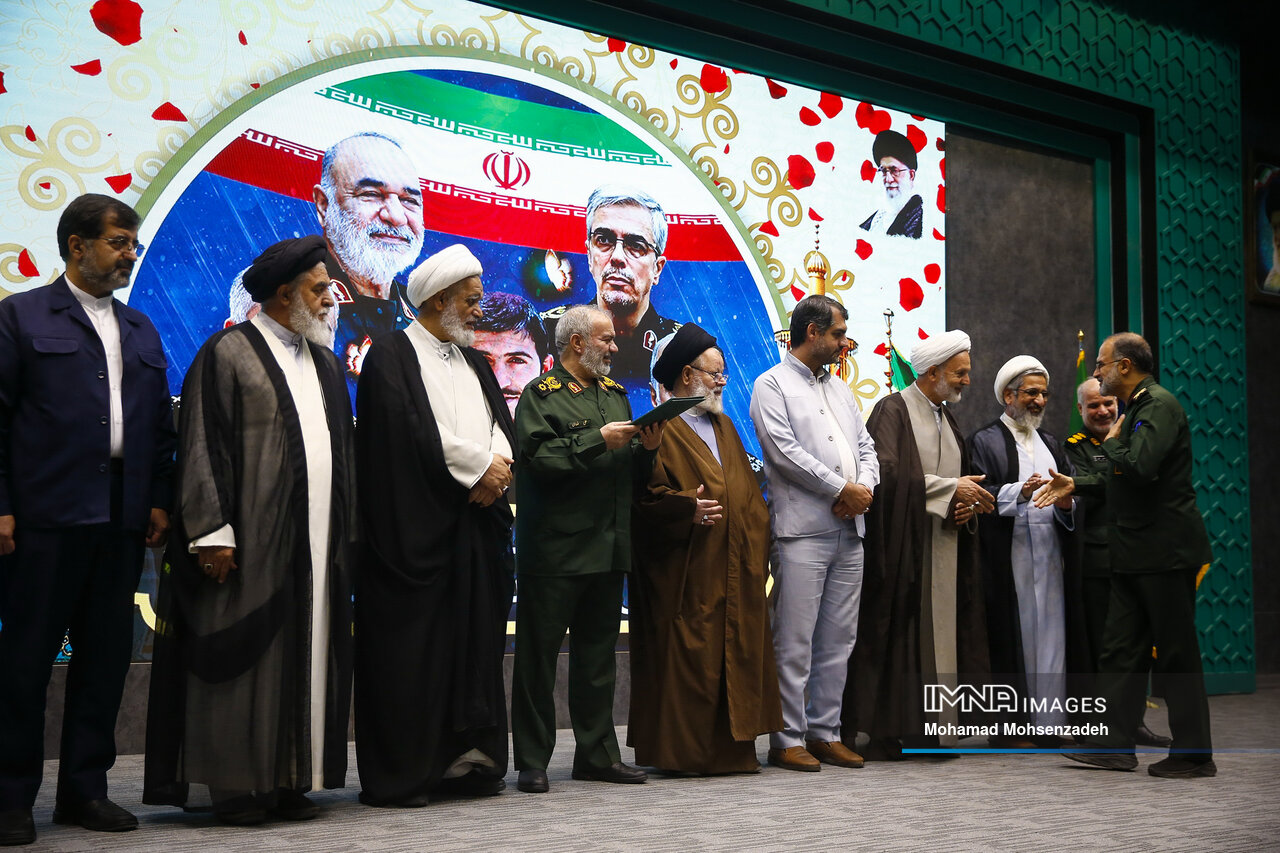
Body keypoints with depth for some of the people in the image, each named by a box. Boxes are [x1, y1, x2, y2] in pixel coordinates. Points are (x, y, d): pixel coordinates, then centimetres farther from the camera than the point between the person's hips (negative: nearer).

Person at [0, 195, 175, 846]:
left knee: (105, 655, 8)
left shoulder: (141, 330, 18)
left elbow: (160, 425, 17)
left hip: (122, 519, 5)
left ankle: (84, 789, 18)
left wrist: (158, 499, 7)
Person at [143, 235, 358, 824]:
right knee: (243, 656, -3)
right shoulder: (228, 353, -3)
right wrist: (212, 532, -16)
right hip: (251, 539, -7)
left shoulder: (325, 365, 18)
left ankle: (291, 780, 12)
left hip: (317, 542, 7)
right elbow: (203, 446, -9)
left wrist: (346, 532, 13)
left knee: (305, 654, 6)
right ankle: (236, 786, 4)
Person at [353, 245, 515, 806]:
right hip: (415, 526, -7)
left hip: (478, 523, 7)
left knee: (474, 642, 6)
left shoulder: (473, 361, 21)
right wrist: (479, 466, -10)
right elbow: (413, 432, -15)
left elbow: (501, 425, 12)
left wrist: (496, 467, -9)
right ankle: (396, 776, -1)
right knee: (409, 649, -5)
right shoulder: (392, 356, -2)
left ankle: (464, 761, 12)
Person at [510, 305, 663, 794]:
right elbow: (538, 460, -19)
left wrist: (646, 449, 0)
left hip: (608, 549, 7)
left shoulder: (614, 394, 18)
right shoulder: (541, 395, -4)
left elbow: (631, 475, 20)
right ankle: (531, 762, 6)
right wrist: (598, 440, -17)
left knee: (598, 657, 13)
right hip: (555, 550, -7)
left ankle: (597, 754, 21)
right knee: (539, 657, -1)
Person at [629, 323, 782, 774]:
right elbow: (644, 495, -14)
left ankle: (730, 747, 15)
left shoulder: (723, 426, 20)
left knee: (735, 656, 8)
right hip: (686, 573, -8)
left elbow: (747, 488, 23)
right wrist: (687, 508, -26)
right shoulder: (661, 430, -6)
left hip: (734, 569, 8)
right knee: (685, 658, -5)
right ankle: (680, 750, 2)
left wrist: (757, 537, 12)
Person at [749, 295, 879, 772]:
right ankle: (788, 738, 1)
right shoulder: (771, 385, -1)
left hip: (849, 531, 7)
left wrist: (865, 488, -3)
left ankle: (826, 733, 16)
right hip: (802, 531, -7)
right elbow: (785, 451, -13)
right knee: (795, 642, -5)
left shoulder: (839, 388, 21)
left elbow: (865, 445, 18)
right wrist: (843, 489, -11)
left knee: (839, 639, 9)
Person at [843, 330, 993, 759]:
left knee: (939, 638, 4)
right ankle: (885, 732, -2)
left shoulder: (948, 417, 19)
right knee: (896, 637, -6)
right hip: (901, 546, -7)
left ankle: (935, 728, 8)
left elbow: (963, 476, 24)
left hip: (944, 549, 7)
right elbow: (889, 472, -19)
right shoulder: (892, 411, -6)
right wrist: (951, 488, -17)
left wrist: (969, 502, 1)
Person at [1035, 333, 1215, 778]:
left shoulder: (1160, 404, -14)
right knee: (1120, 649, 9)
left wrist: (1111, 443, -9)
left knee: (1177, 653, -2)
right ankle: (1114, 745, 14)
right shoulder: (1135, 407, 16)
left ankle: (1194, 754, 7)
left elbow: (1140, 469, -27)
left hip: (1166, 550, -10)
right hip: (1135, 552, 10)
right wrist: (1076, 485, 15)